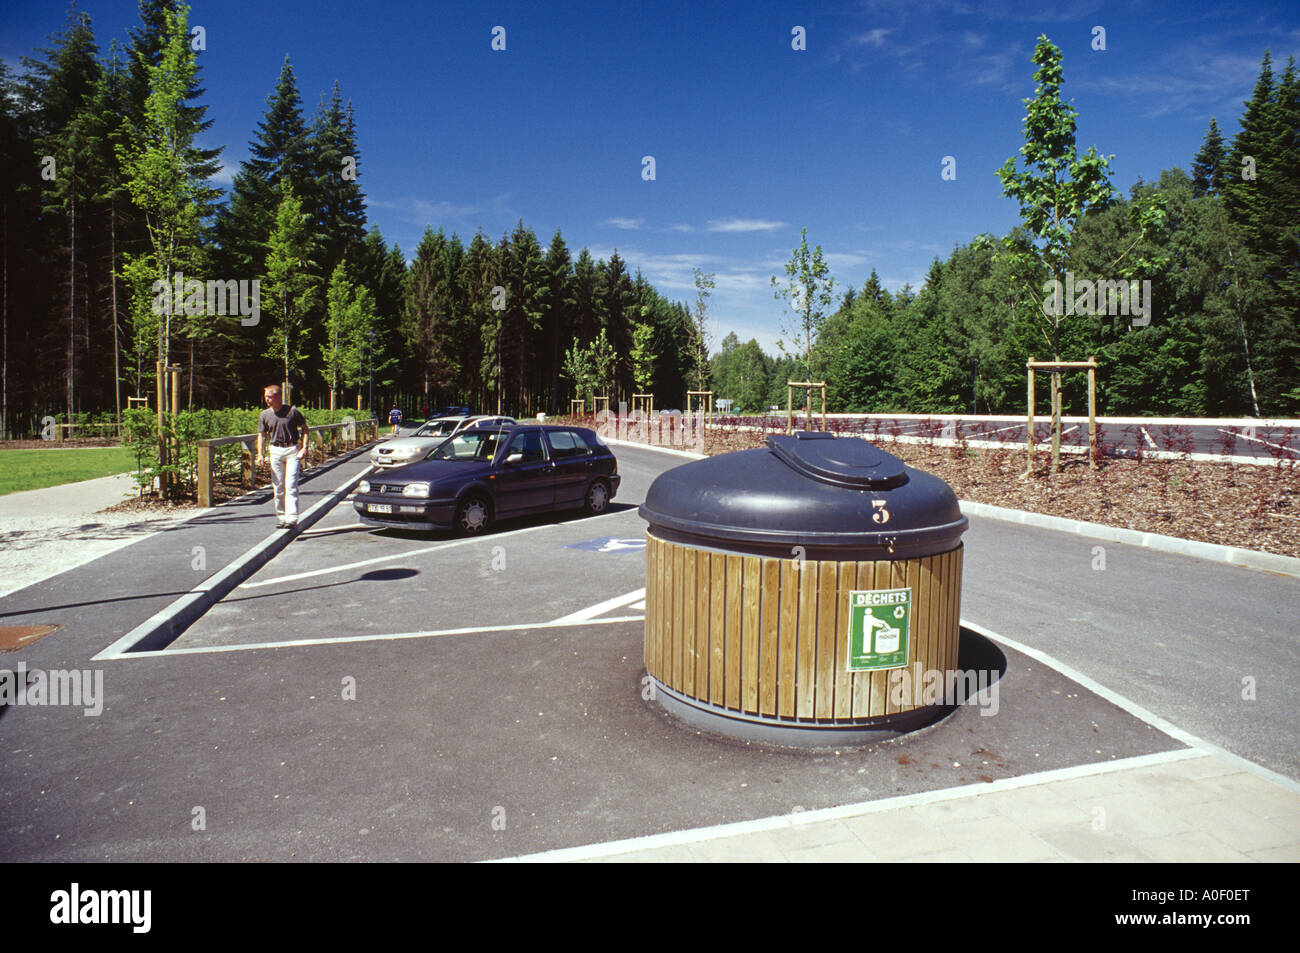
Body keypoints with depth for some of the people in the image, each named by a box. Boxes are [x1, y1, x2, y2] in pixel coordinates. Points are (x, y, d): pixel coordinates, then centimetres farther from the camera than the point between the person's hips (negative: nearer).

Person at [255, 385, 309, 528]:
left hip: (293, 450, -4)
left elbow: (305, 429, 1)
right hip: (275, 451, 4)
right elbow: (262, 435, 11)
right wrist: (260, 454, -1)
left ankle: (292, 518, -13)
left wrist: (304, 448, -9)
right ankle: (281, 517, 17)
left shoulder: (292, 411, -6)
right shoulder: (265, 415, 4)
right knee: (278, 486, 7)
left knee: (291, 484, -11)